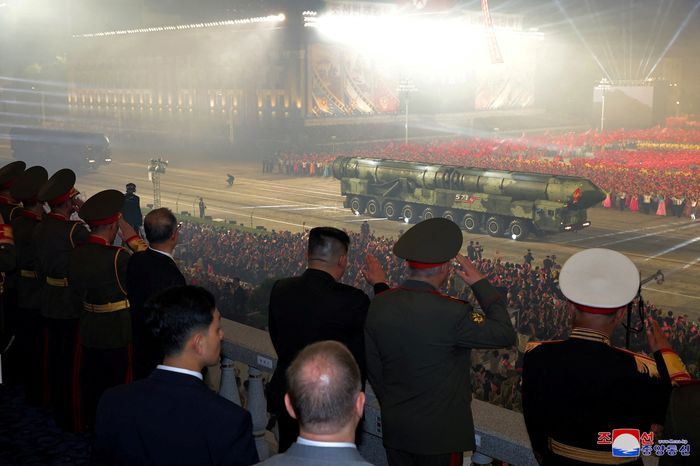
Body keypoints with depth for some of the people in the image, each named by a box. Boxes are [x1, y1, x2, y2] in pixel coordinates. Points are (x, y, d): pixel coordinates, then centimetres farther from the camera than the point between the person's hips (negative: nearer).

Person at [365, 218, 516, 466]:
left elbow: (372, 365, 5)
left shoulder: (378, 304, -6)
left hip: (394, 427, 5)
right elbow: (506, 335, -13)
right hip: (439, 432, -5)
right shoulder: (451, 312, -24)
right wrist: (481, 284, -6)